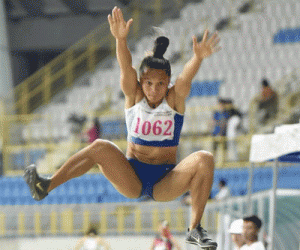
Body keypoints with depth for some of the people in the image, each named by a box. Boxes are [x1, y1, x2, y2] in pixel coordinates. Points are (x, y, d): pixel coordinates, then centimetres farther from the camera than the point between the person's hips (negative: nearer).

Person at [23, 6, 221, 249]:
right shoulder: (134, 95, -1)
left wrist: (198, 57, -48)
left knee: (204, 159, -26)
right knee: (100, 147, -25)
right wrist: (121, 40, -41)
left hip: (166, 183, -1)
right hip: (131, 179, 1)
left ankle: (195, 229, -24)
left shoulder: (175, 99, -3)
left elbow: (187, 76, -25)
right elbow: (126, 68, -20)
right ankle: (45, 187, -32)